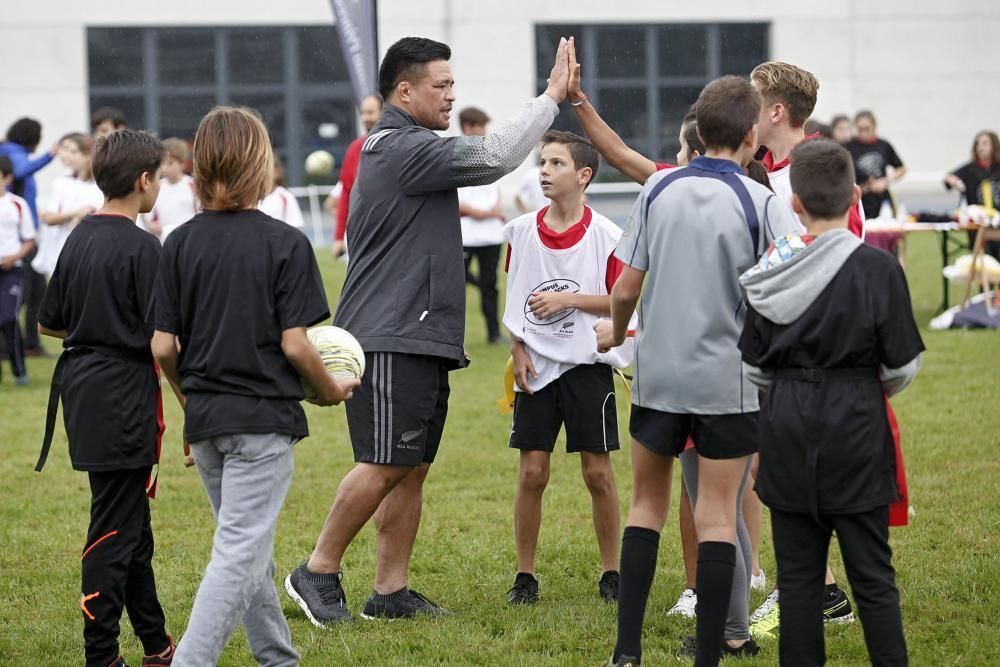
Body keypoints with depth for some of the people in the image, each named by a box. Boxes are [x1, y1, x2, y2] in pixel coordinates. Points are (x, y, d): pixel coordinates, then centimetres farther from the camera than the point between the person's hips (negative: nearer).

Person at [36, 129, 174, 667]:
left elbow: (48, 322, 16)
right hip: (123, 393, -8)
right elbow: (162, 339, -17)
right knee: (115, 526, -4)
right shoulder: (141, 248, -15)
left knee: (131, 521, 17)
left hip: (81, 380, 8)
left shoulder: (80, 238, 9)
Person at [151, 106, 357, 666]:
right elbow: (295, 344, -13)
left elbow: (163, 346, 0)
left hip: (205, 420, 5)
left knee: (247, 547, 20)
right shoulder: (285, 243, -11)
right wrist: (331, 389, 5)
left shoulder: (181, 243, 1)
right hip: (263, 418, -5)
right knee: (240, 553, -6)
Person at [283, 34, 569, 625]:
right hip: (390, 339, -11)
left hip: (420, 340, 11)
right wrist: (552, 97, -11)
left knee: (413, 468, 8)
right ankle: (318, 572, -1)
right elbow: (493, 156, -17)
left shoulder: (397, 150, 20)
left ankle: (391, 591, 9)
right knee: (386, 465, -10)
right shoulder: (403, 149, -13)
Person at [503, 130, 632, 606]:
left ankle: (611, 573, 14)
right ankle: (524, 575, 10)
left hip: (588, 365, -2)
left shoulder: (605, 235, -8)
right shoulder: (521, 231, 2)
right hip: (537, 367, 2)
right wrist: (517, 349, 2)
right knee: (531, 472, 0)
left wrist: (569, 299, -16)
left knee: (597, 472, 1)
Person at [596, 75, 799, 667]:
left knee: (648, 503, 14)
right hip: (729, 377, -3)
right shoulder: (760, 202, -10)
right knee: (718, 514, 3)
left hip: (658, 374, 3)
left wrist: (616, 332, 21)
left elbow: (626, 289, 1)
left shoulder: (658, 190, -1)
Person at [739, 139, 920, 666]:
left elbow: (753, 366, 4)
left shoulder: (770, 271, -1)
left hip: (787, 426, 3)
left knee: (797, 572, 9)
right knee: (872, 573, 3)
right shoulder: (877, 270, -11)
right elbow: (902, 366, -6)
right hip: (855, 426, -3)